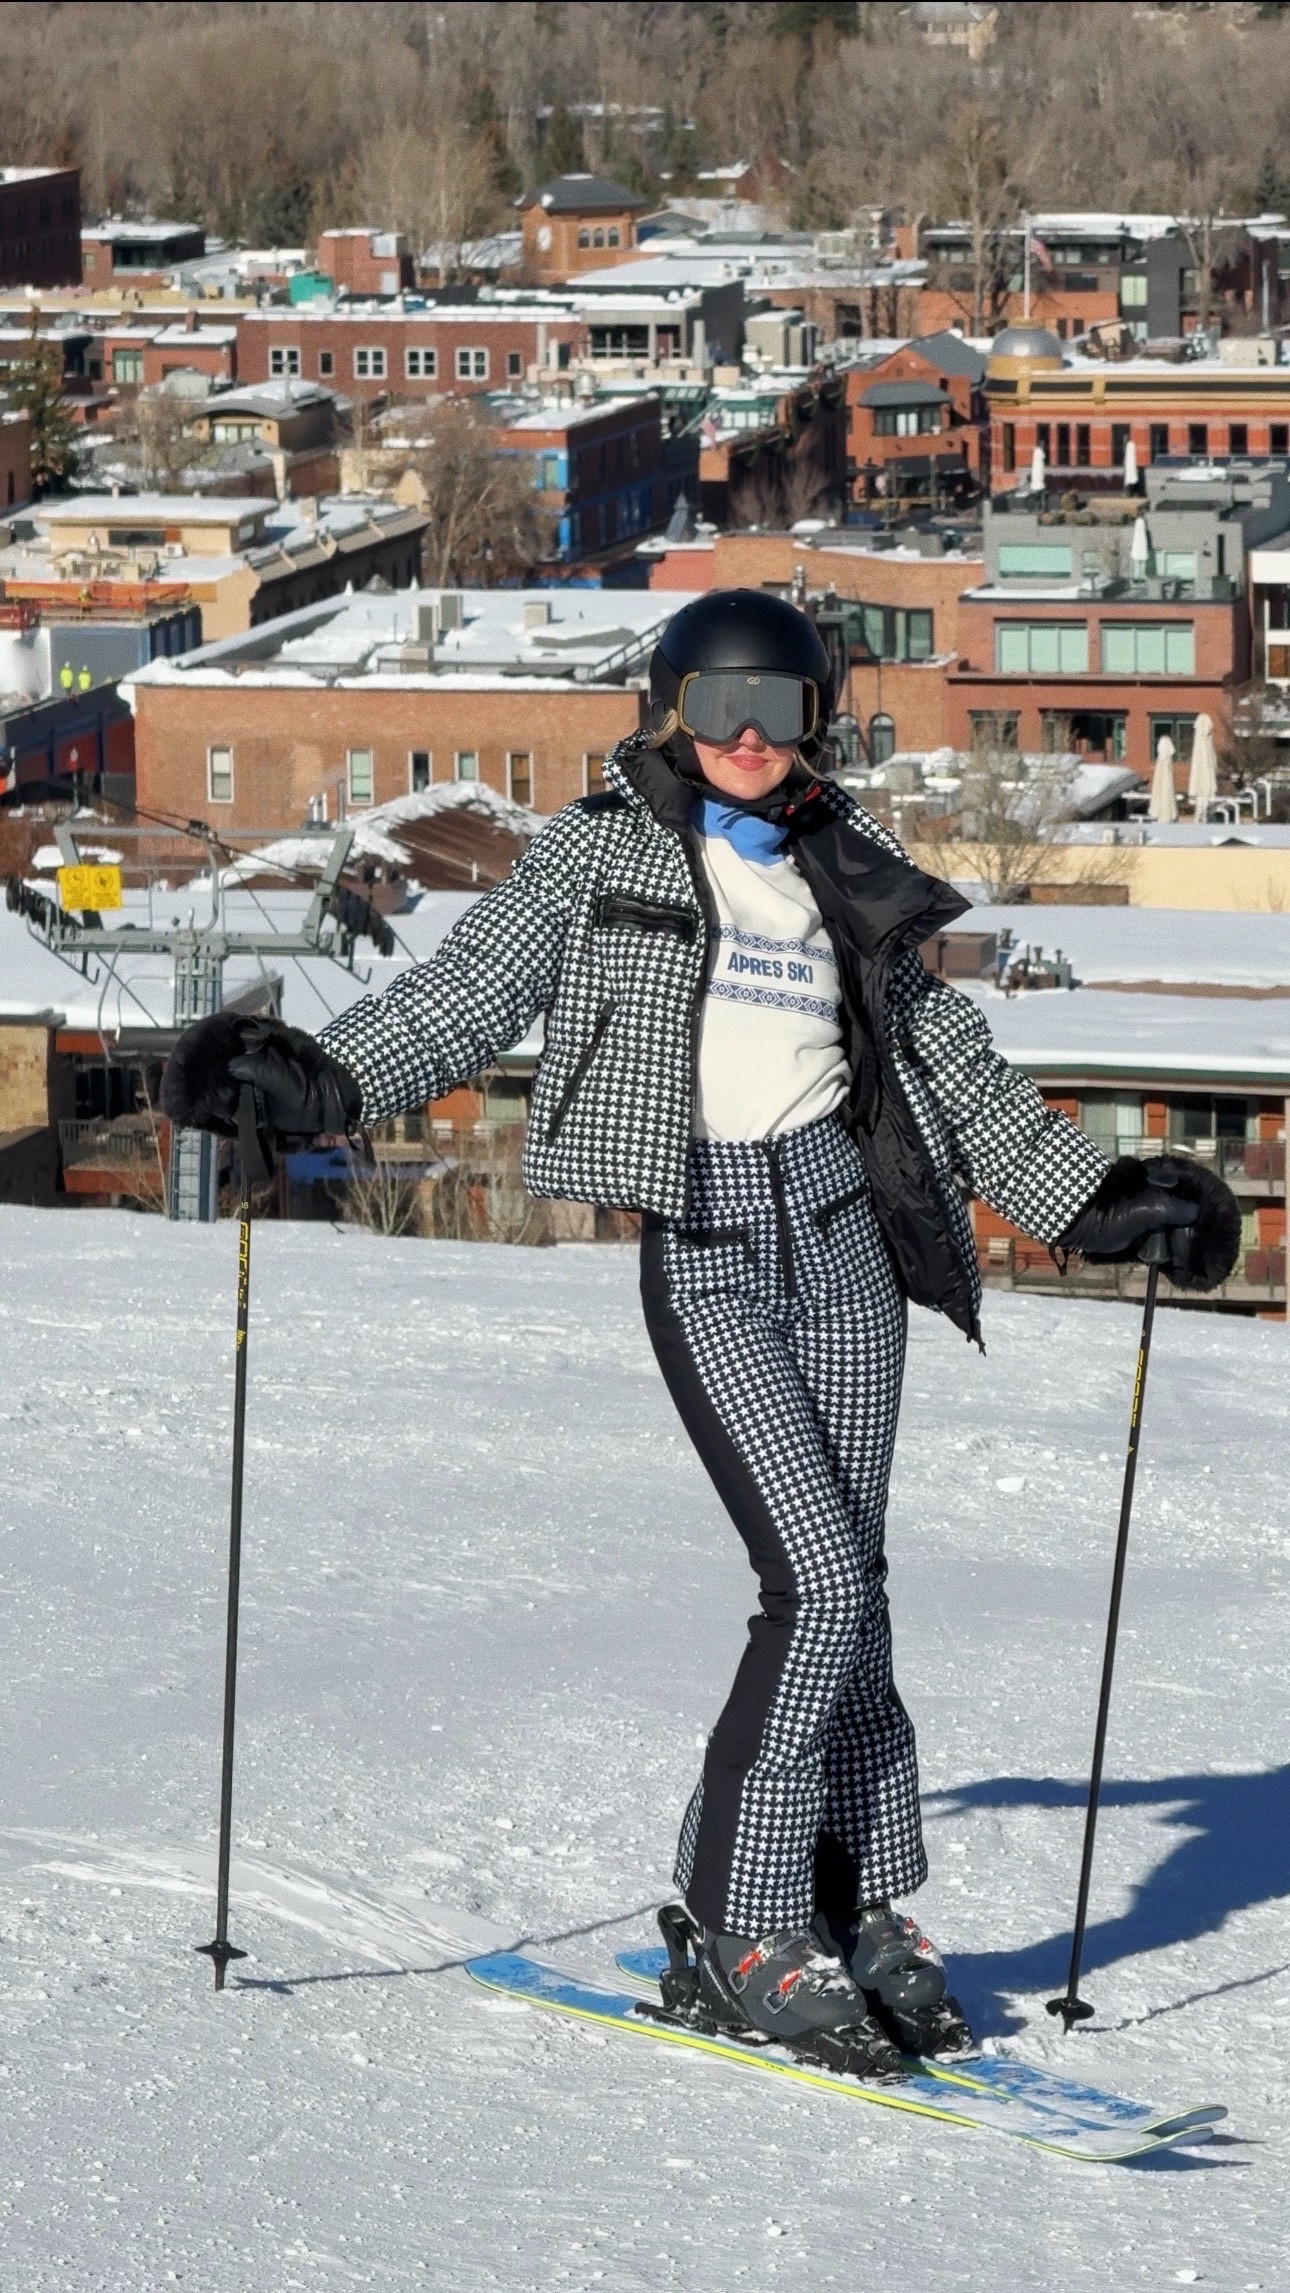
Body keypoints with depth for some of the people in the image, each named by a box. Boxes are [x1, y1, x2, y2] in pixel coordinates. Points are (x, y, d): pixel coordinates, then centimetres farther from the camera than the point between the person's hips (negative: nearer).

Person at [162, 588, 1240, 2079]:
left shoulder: (840, 877, 16)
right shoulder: (600, 852, 4)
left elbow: (949, 1062, 25)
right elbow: (470, 991, -6)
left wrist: (1088, 1197, 23)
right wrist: (321, 1083, -21)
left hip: (844, 1226, 4)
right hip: (707, 1244, -4)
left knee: (847, 1579, 0)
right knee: (823, 1579, -14)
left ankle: (857, 1905, 10)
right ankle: (736, 1932, -7)